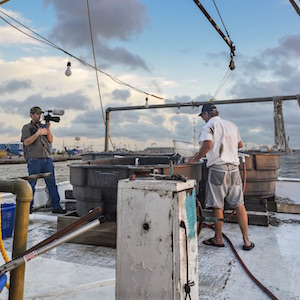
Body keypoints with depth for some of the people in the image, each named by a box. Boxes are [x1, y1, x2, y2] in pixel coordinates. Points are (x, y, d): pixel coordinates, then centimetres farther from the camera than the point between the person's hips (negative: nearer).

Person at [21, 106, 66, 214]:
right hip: (34, 160, -4)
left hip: (47, 159, 4)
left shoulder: (43, 126, 21)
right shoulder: (27, 127, 8)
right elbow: (26, 142, -6)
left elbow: (50, 140, 11)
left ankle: (56, 206, 5)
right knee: (31, 184, -2)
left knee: (52, 183, 1)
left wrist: (47, 128, -1)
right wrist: (37, 133, -16)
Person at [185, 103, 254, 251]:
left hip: (217, 169, -5)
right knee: (239, 205, 8)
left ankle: (218, 239, 17)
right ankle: (246, 241, 10)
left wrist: (194, 159, -10)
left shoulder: (208, 126, -2)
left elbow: (208, 144, -19)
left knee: (217, 206, 5)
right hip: (234, 168, 6)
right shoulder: (232, 125, 17)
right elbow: (240, 145, 27)